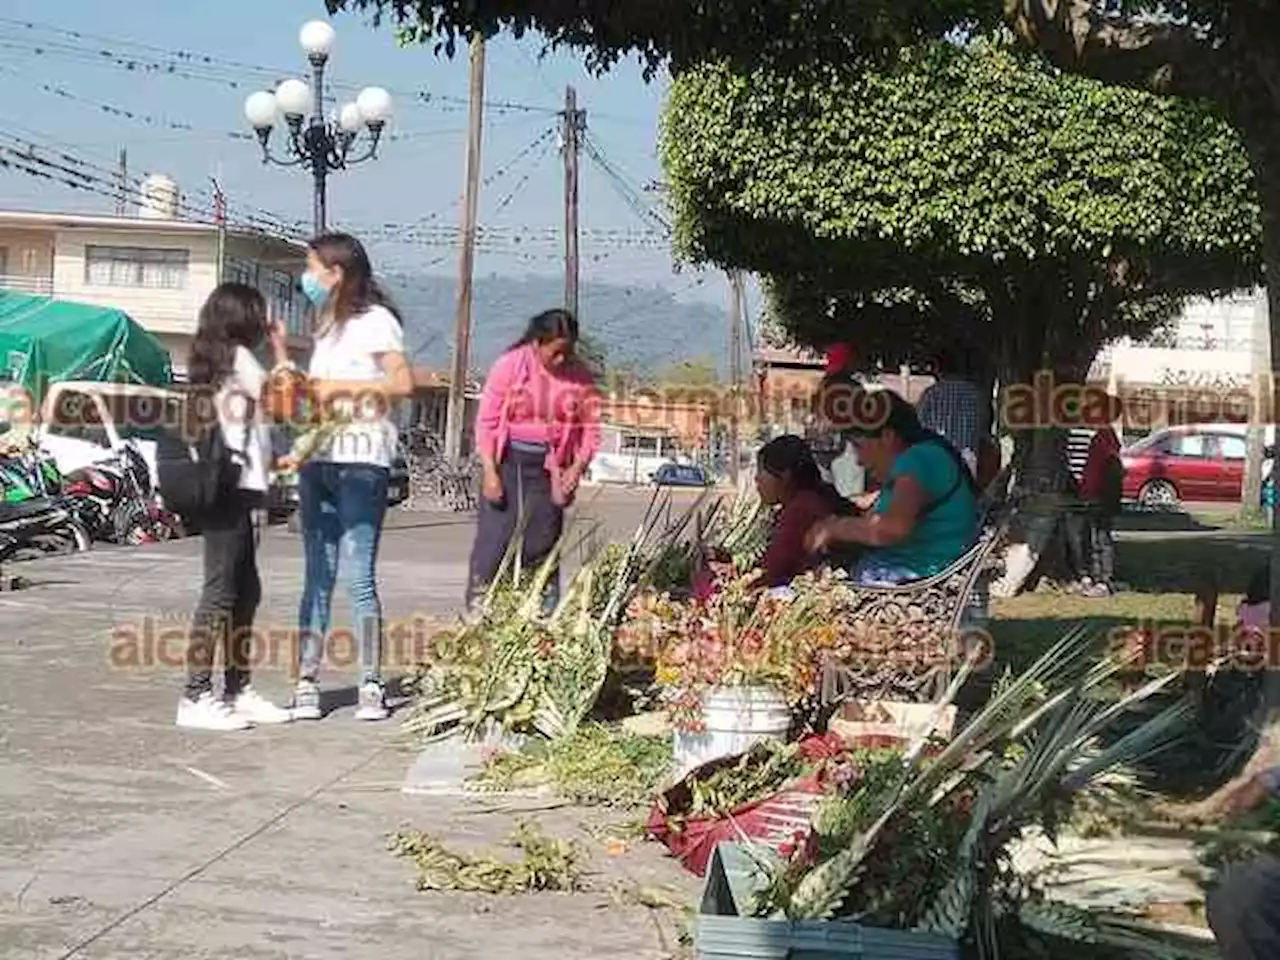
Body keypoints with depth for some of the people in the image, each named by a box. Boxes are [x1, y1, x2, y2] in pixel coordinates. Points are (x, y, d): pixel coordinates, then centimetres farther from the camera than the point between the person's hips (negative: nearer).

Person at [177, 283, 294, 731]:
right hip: (230, 487, -10)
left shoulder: (211, 360, 18)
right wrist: (280, 349, 4)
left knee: (245, 591, 14)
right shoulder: (239, 357, -8)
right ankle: (196, 697, -9)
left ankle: (237, 690, 19)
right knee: (220, 592, -9)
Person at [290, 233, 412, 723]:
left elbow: (402, 382, -17)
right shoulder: (328, 326, 21)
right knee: (317, 576, 6)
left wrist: (339, 386, -14)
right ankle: (307, 682, 6)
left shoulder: (374, 320, -4)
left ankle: (371, 686, -3)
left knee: (359, 576, -7)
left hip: (360, 463, -8)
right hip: (317, 461, 8)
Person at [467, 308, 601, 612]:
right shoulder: (510, 365, -8)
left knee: (542, 544, 5)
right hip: (508, 461, -2)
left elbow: (590, 428, 6)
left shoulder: (580, 377, -1)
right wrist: (490, 473, -12)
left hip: (549, 467, 2)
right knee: (495, 537, -6)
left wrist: (577, 468, -9)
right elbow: (486, 421, -6)